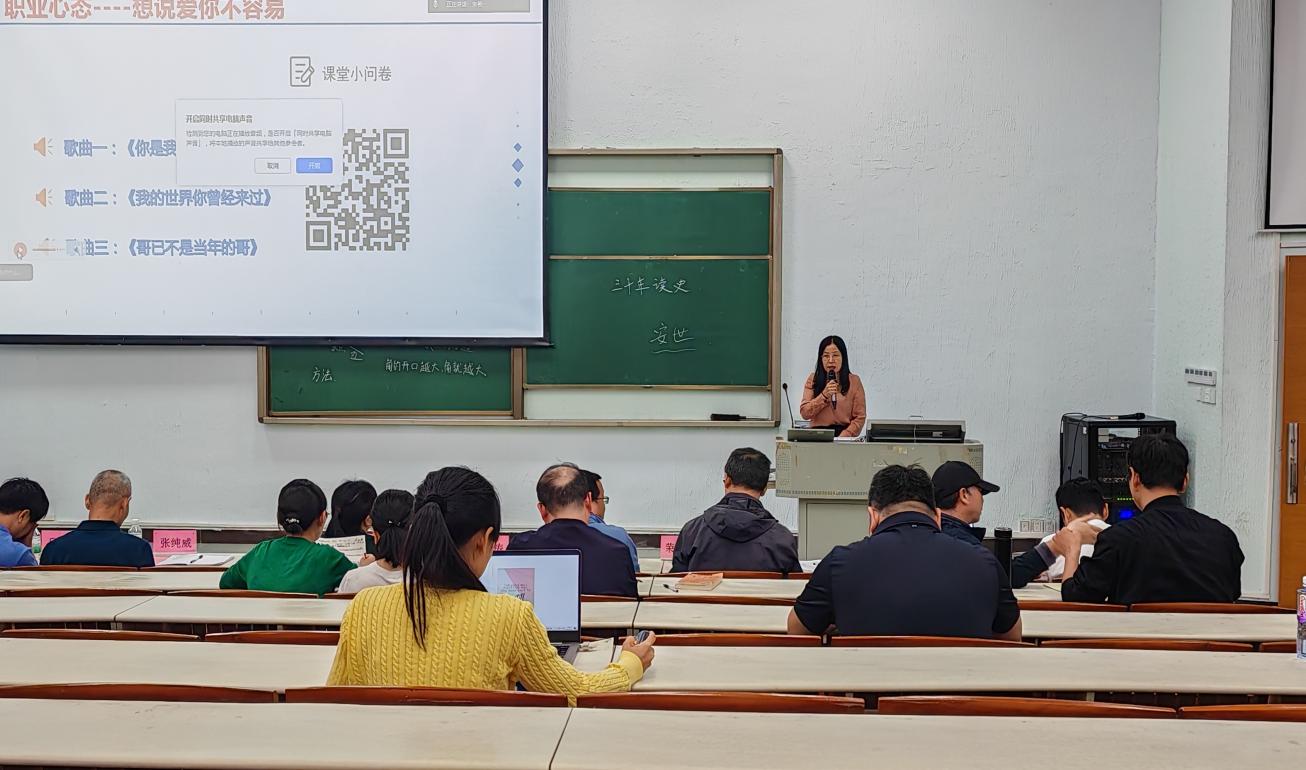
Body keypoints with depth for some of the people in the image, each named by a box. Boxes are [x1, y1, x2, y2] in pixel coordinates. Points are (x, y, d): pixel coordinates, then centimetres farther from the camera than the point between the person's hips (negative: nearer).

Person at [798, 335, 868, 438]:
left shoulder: (854, 381, 6)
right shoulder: (813, 379, 10)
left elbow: (860, 417, 3)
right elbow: (804, 413, 3)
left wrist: (843, 437, -11)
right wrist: (824, 396, -9)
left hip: (844, 434, -1)